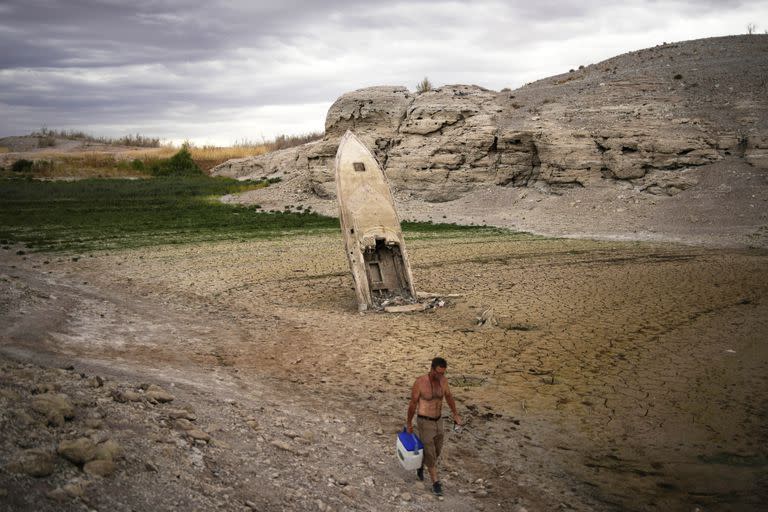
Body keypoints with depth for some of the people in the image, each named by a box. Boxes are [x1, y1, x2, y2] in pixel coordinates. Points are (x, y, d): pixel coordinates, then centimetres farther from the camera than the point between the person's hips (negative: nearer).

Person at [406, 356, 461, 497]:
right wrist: (409, 423, -1)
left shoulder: (443, 380, -9)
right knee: (430, 453, -2)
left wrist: (456, 415, 17)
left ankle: (420, 465, 48)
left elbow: (449, 397, 10)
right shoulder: (419, 382, -25)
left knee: (436, 450, 18)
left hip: (437, 421, 6)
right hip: (424, 422, -6)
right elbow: (412, 404, -12)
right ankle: (436, 483, 14)